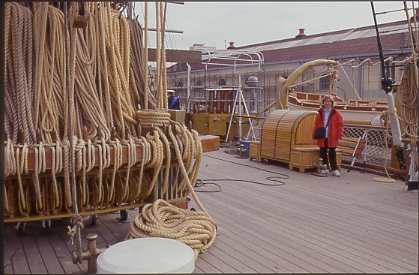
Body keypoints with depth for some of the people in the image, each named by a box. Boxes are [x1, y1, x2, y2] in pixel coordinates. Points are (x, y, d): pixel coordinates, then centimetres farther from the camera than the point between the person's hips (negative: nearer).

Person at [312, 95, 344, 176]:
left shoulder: (336, 113, 0)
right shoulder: (320, 113, 9)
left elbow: (340, 125, -2)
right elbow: (316, 125, 9)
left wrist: (339, 137, -8)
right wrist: (314, 136, 6)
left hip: (332, 138, -3)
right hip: (322, 138, 3)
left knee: (332, 154, 1)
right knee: (323, 154, 8)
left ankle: (334, 169, 8)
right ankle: (325, 168, 19)